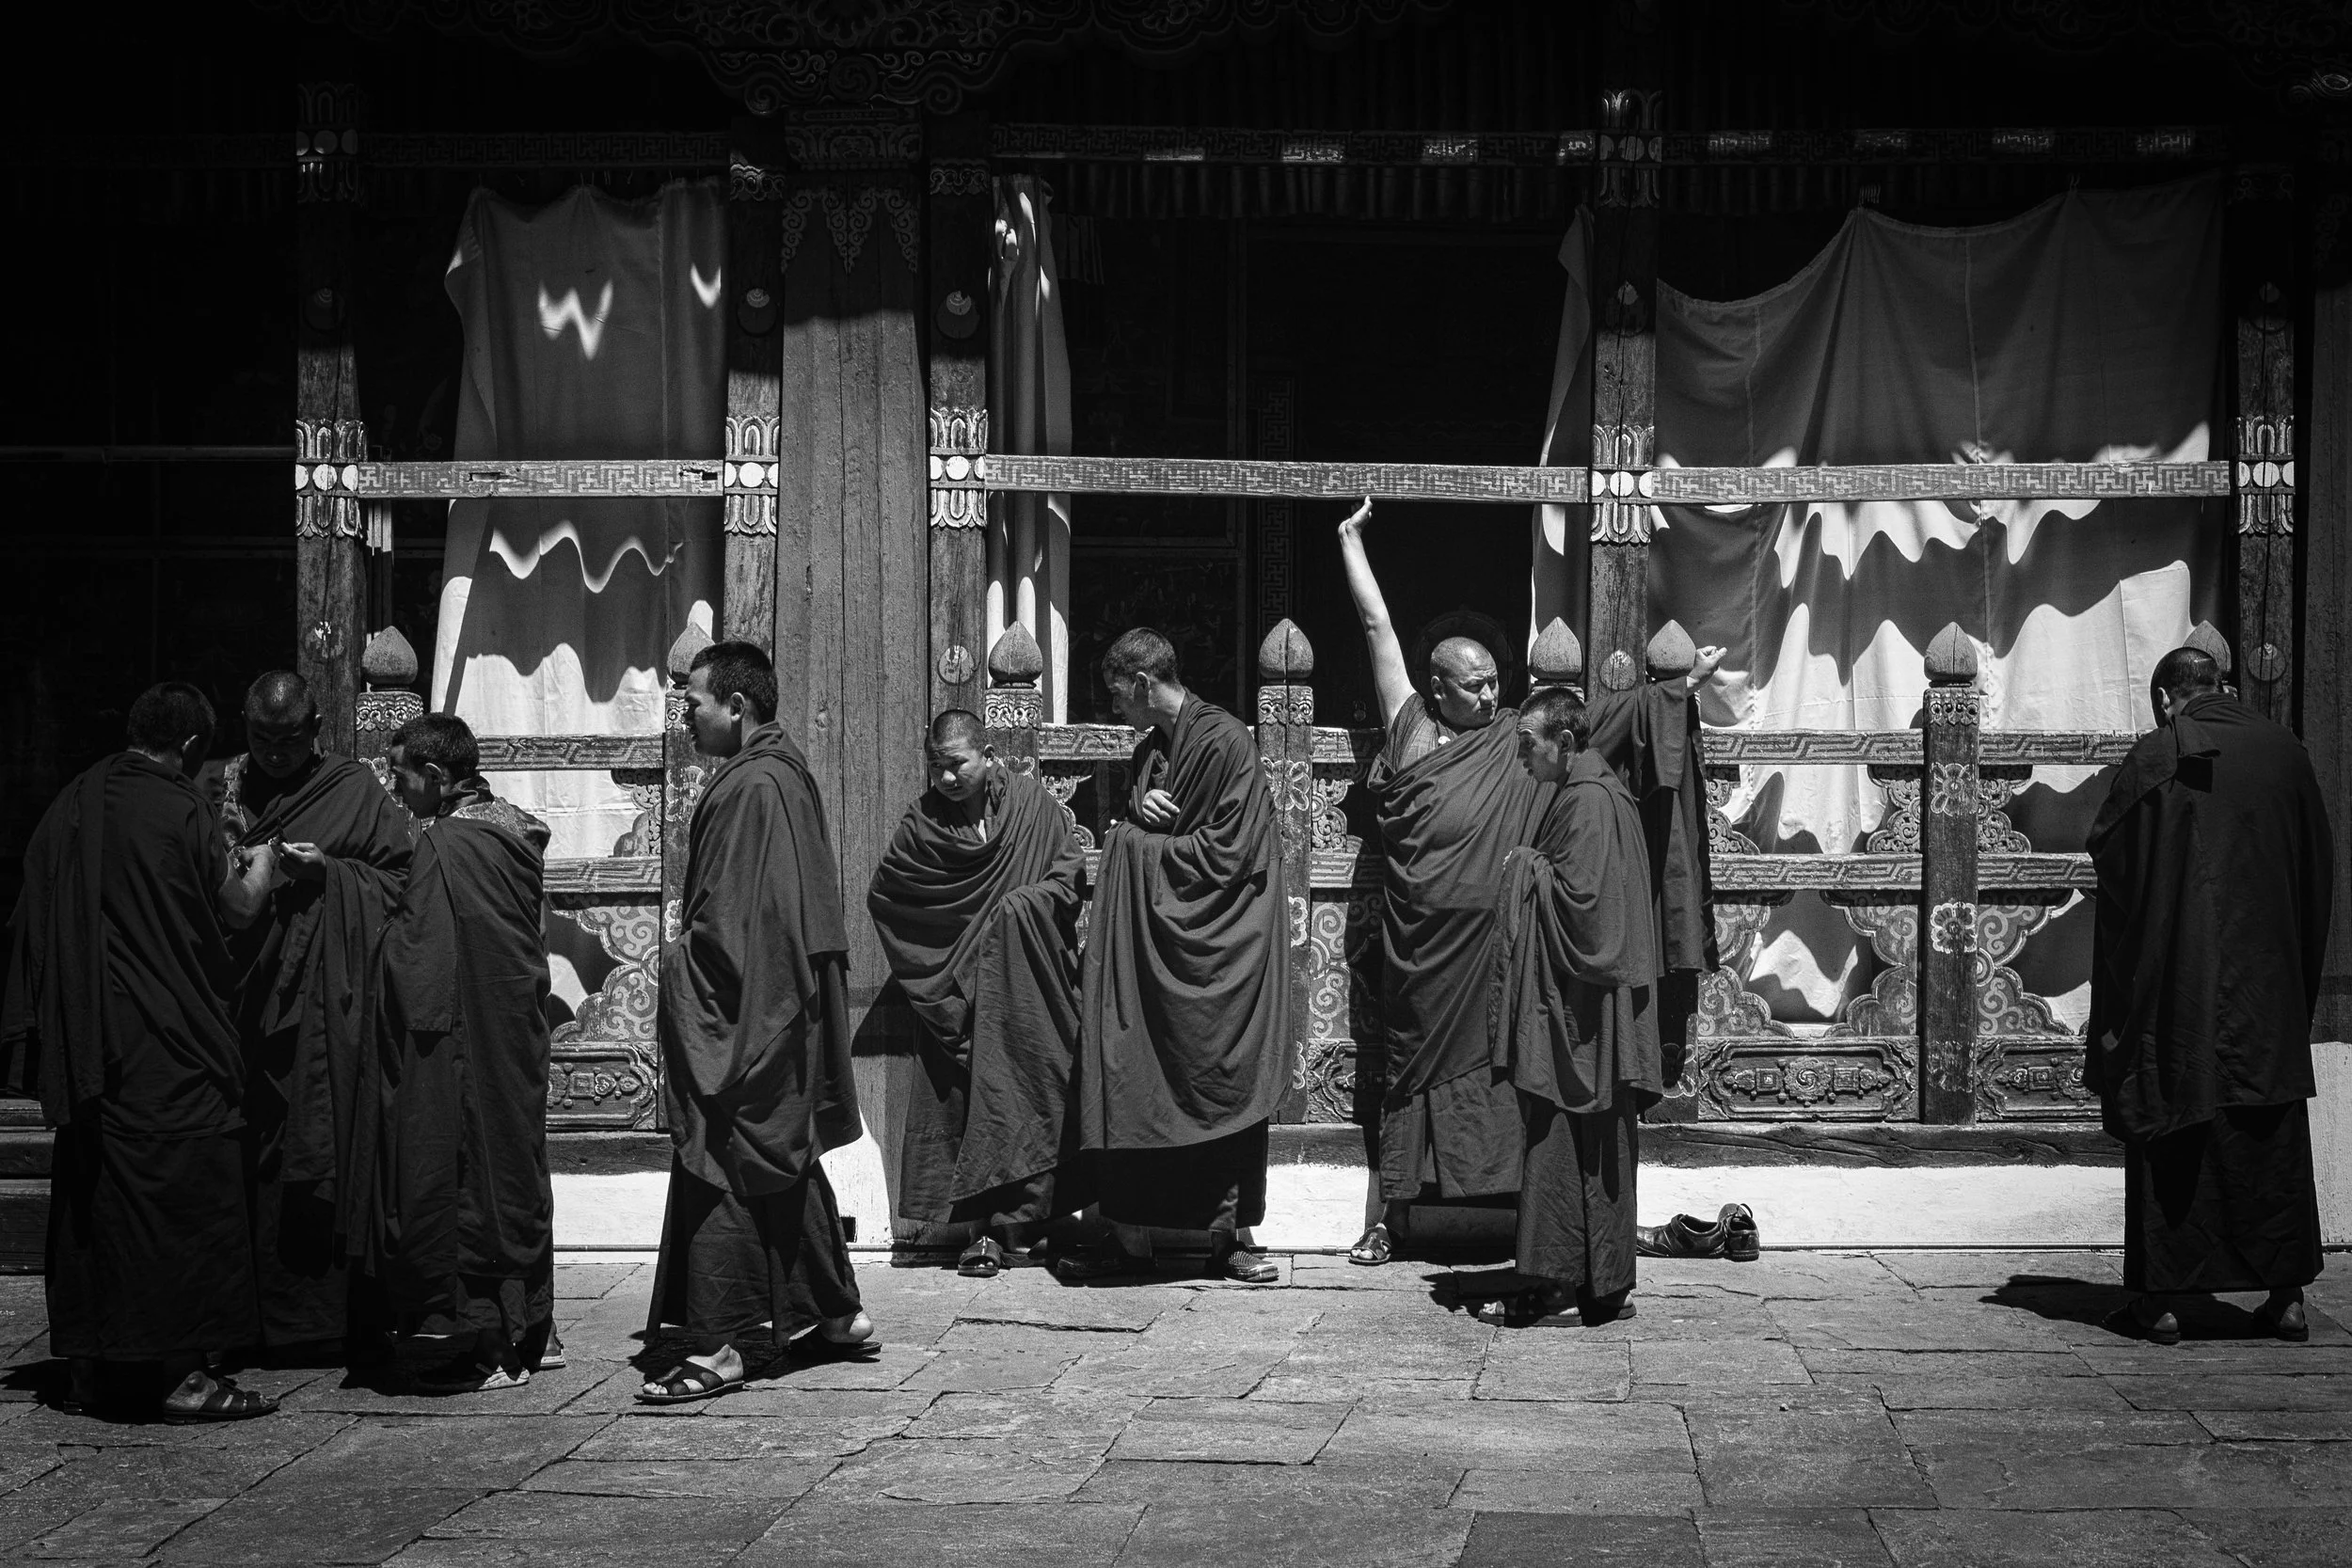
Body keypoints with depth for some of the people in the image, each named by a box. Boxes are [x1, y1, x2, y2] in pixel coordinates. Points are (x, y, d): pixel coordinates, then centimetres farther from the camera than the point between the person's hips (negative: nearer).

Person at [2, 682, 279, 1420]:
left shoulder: (71, 806, 6)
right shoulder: (179, 812, -12)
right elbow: (235, 909, -3)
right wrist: (262, 861, 15)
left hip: (82, 1047, 7)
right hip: (167, 1047, -6)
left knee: (93, 1197, 13)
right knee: (181, 1194, -1)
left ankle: (93, 1366, 18)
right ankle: (181, 1371, -3)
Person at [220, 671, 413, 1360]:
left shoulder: (356, 791, 7)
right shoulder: (220, 787, 13)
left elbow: (395, 879, 4)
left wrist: (328, 872, -10)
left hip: (325, 1008, -2)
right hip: (240, 999, 2)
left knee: (320, 1157, -6)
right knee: (242, 1162, -2)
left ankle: (317, 1316, -1)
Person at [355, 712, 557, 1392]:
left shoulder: (445, 845, -17)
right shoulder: (516, 832, 8)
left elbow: (414, 958, -18)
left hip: (454, 1040, -9)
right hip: (516, 1043, 9)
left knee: (459, 1180, -1)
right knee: (513, 1168, 15)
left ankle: (482, 1345, 3)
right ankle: (526, 1329, 23)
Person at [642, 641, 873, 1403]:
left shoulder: (753, 787, -19)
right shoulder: (781, 772, 12)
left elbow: (734, 917, -21)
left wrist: (681, 954, -10)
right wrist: (692, 928, 15)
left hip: (740, 1012, -11)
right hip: (779, 1004, 11)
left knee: (721, 1170, -7)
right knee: (786, 1166, 18)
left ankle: (717, 1347, -4)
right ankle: (837, 1313, 26)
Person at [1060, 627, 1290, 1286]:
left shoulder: (1224, 742, -11)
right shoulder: (1149, 749, 14)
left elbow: (1227, 853, -15)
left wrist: (1142, 843, -6)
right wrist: (1140, 809, -1)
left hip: (1214, 946, -7)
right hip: (1148, 941, 7)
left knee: (1221, 1083, 0)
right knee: (1129, 1085, 1)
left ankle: (1228, 1233, 8)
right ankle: (1129, 1236, 6)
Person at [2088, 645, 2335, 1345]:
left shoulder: (2154, 758, -7)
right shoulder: (2285, 751, 4)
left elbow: (2110, 860, -7)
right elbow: (2318, 870, 9)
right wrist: (2299, 976, 17)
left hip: (2175, 981, -3)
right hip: (2269, 984, 3)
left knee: (2168, 1140, 4)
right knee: (2273, 1138, 11)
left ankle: (2159, 1298, 4)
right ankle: (2287, 1294, 11)